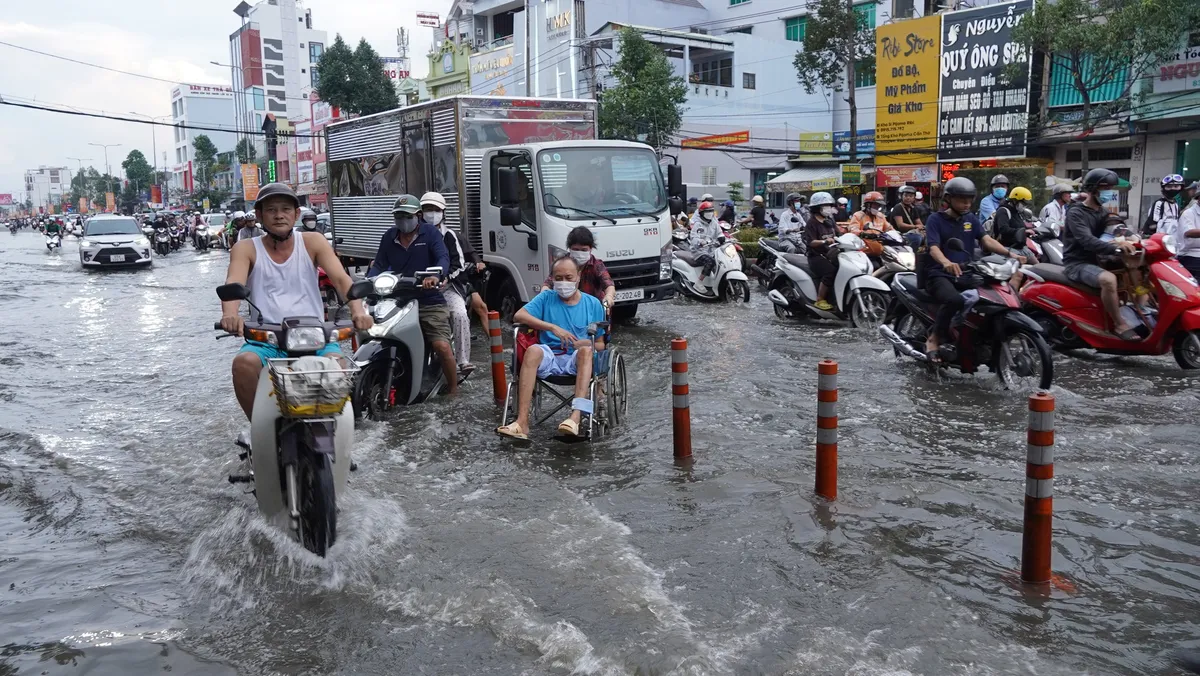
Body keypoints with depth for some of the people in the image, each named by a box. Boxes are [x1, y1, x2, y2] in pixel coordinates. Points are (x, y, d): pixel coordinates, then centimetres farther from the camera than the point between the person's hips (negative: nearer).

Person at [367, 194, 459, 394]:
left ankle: (453, 389, 2)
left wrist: (436, 276, -35)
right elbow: (379, 264, 11)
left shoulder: (430, 233, 1)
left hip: (429, 301, -4)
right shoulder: (390, 236, 14)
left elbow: (443, 258, -13)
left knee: (442, 346, -17)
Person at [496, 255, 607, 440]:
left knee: (585, 350, -35)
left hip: (578, 362, 0)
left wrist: (586, 344, -13)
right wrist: (553, 327, -14)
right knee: (533, 350, -34)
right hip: (550, 358, 0)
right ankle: (522, 422, -42)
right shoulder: (546, 298, 14)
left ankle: (576, 416, -52)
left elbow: (600, 344, 13)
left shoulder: (593, 304, 13)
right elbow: (519, 316, -3)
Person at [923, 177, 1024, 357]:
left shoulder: (971, 219, 15)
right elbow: (933, 247, -17)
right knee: (954, 300, -37)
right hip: (940, 274, -6)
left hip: (966, 274, 6)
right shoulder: (936, 219, -2)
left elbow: (986, 240, 2)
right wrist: (946, 262, -41)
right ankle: (934, 339, -19)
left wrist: (1010, 253, -17)